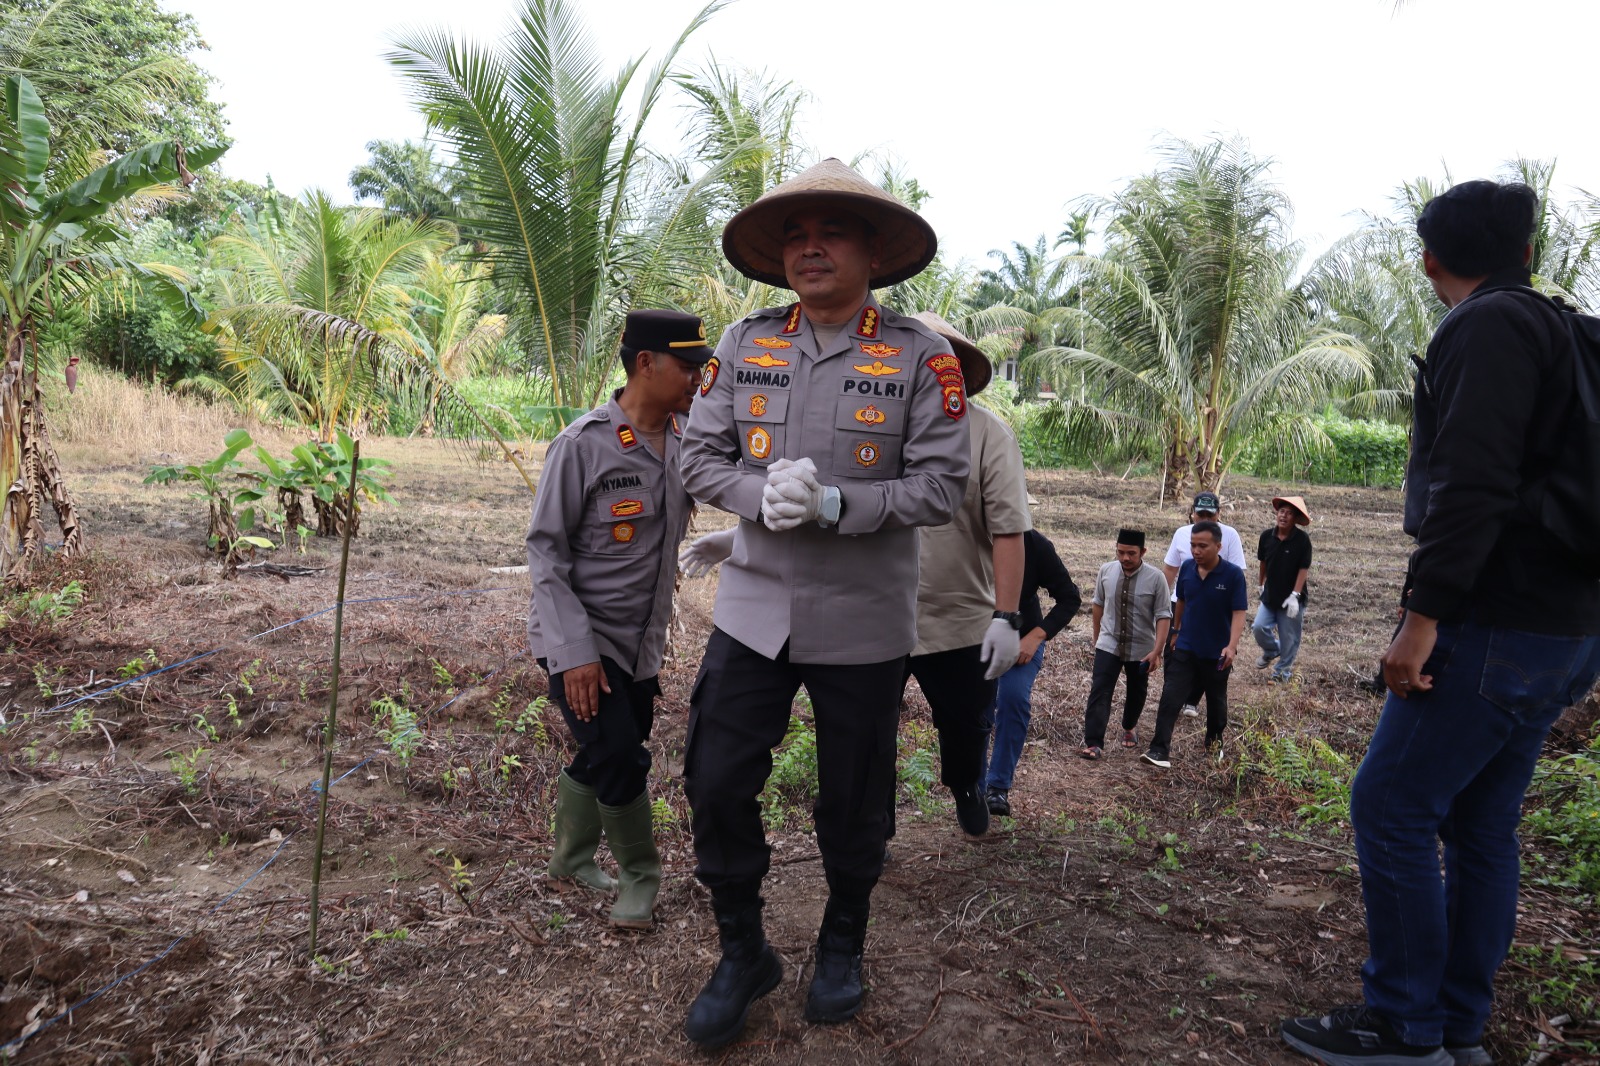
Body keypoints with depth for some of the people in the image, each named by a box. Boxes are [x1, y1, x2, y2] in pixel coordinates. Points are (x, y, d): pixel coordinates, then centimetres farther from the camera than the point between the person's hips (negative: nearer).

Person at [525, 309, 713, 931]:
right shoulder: (583, 444, -17)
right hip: (579, 639, -6)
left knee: (600, 759, 17)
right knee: (619, 758, -9)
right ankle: (639, 876, 16)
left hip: (640, 642, 6)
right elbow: (545, 551, -15)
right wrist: (575, 651, -19)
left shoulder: (685, 440, 0)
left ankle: (572, 860, 40)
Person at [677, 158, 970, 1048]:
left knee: (854, 799, 13)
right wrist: (763, 498, -17)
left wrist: (834, 504, -23)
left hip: (864, 624, -2)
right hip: (754, 608, 3)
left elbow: (943, 486, -11)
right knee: (718, 784, 3)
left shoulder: (921, 358, -7)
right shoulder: (745, 346, 2)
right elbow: (702, 458, 3)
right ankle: (743, 953, 28)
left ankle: (843, 947, 40)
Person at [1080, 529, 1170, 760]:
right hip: (1109, 644, 1)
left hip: (1141, 649, -1)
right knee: (1099, 692, -10)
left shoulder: (1156, 578, -16)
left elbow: (1163, 616, -15)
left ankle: (1129, 728, 44)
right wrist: (1096, 633, 18)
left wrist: (1156, 651, -20)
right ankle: (1093, 743, -10)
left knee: (1136, 693, 17)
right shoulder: (1106, 571, -7)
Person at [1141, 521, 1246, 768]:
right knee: (1170, 697, -9)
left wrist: (1232, 646, -30)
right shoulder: (1187, 568, -4)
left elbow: (1239, 613, -18)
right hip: (1185, 648, 2)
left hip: (1216, 652, -2)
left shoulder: (1233, 574, -15)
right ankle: (1160, 750, -8)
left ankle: (1214, 742, 40)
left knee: (1216, 700, 17)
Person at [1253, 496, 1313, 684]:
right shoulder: (1267, 536, -4)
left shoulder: (1302, 540, -14)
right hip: (1270, 595, 3)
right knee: (1259, 627, -9)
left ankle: (1283, 671, 24)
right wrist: (1261, 582, 21)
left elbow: (1304, 569, -14)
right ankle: (1271, 651, 23)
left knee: (1289, 638, 5)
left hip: (1291, 598, -3)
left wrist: (1295, 595, -20)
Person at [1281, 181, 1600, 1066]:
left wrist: (1423, 616, -22)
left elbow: (1475, 486, -22)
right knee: (1479, 828, 12)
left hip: (1498, 627, -10)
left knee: (1389, 809, -4)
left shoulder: (1487, 329, -10)